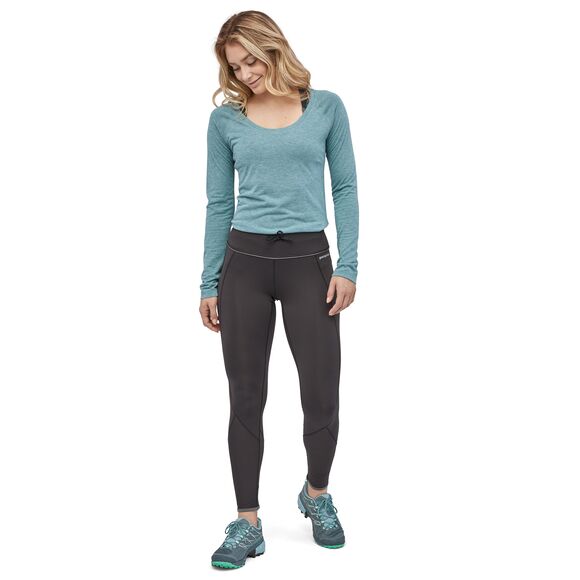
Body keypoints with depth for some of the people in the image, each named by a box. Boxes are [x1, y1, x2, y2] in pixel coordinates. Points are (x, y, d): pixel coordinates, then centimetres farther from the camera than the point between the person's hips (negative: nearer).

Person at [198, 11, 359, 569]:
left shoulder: (326, 107, 4)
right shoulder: (225, 118, 6)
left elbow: (345, 188, 3)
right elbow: (219, 204, 8)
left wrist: (347, 266, -6)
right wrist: (209, 284, 6)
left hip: (308, 261, -1)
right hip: (244, 262, 1)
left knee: (322, 396, 1)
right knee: (246, 397, 4)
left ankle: (316, 494, 30)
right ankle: (248, 523, 17)